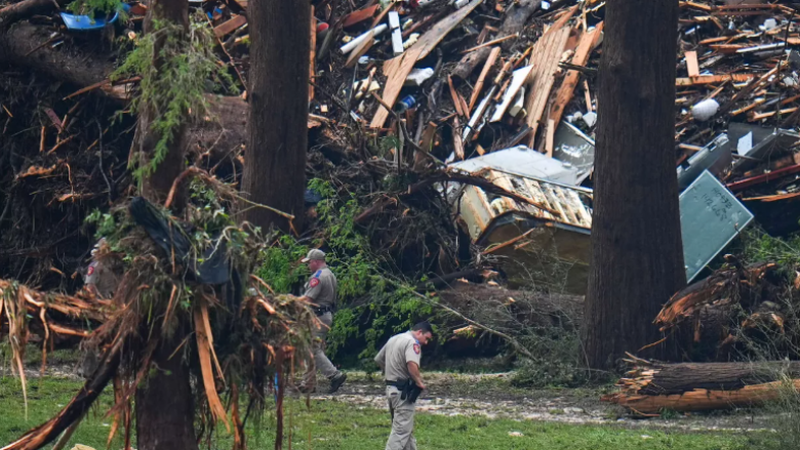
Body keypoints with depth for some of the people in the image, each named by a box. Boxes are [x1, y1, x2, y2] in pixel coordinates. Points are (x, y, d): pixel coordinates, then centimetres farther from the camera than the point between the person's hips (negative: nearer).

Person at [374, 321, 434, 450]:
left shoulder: (393, 339, 16)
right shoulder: (412, 342, -15)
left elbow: (378, 359, 25)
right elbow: (412, 364, -32)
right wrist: (419, 382, -20)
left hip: (391, 387, 10)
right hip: (403, 391, -10)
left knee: (407, 429, 19)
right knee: (401, 430, -9)